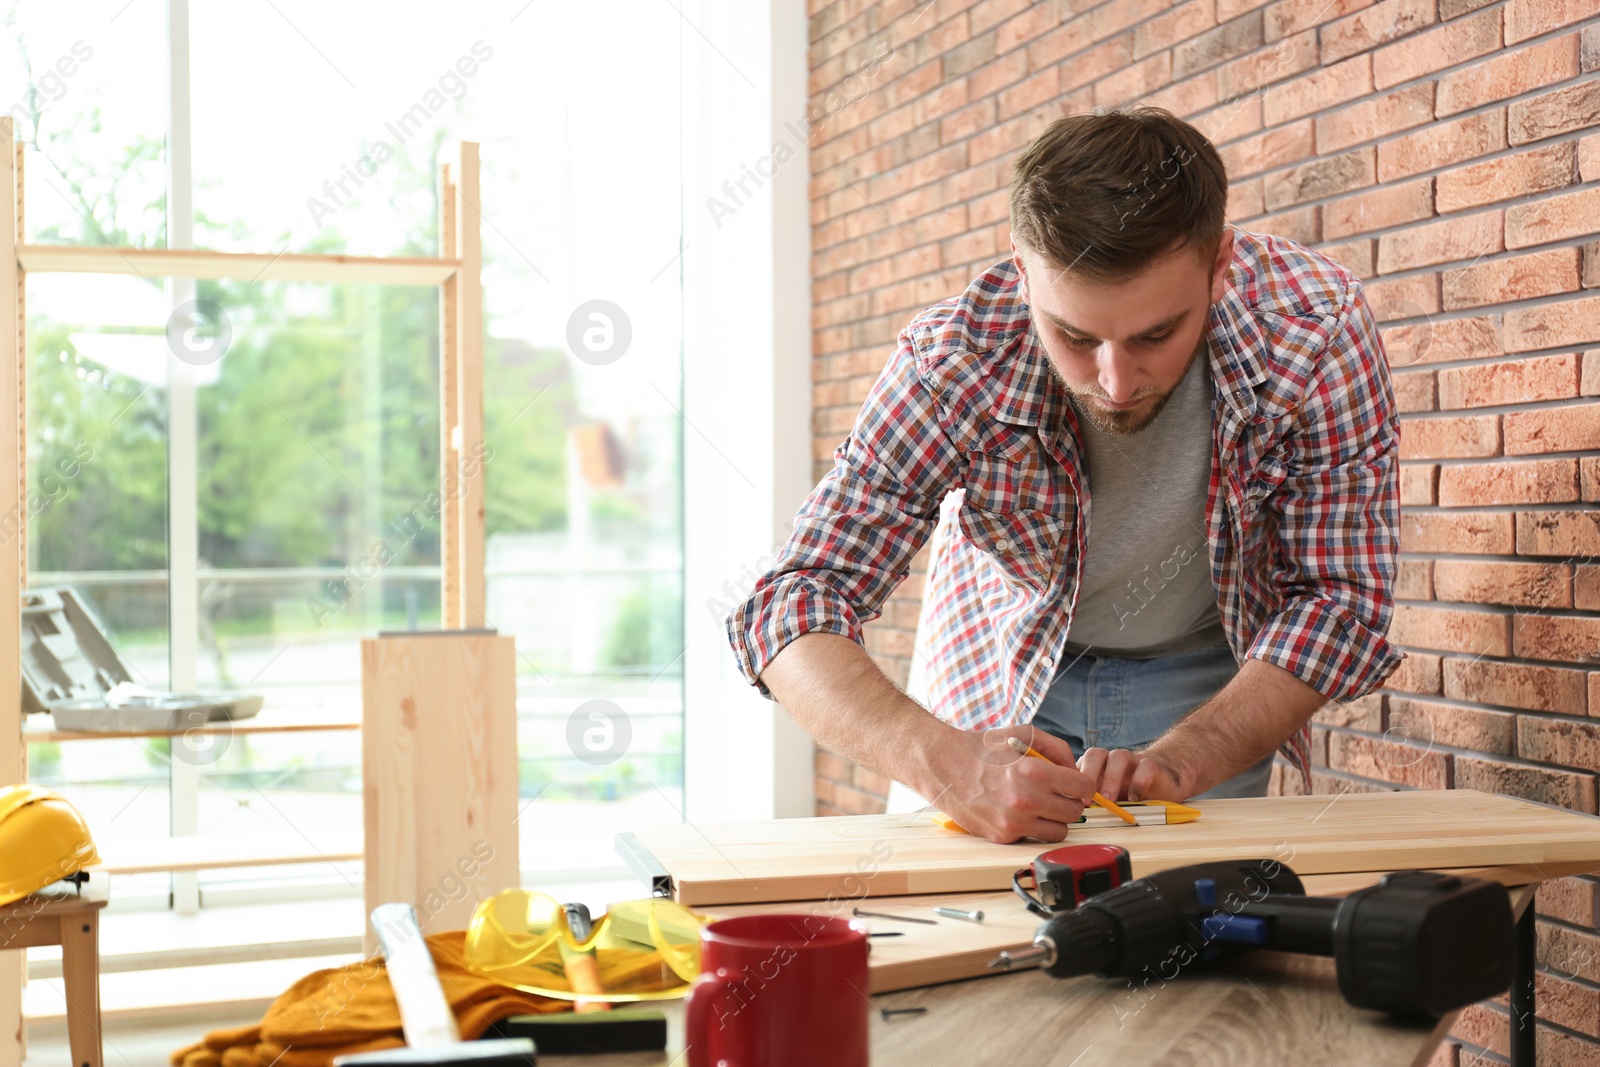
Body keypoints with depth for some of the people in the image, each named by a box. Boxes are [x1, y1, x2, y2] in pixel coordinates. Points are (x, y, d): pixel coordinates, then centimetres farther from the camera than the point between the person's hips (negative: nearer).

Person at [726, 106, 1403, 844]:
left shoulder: (1320, 328, -30)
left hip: (1209, 678, 0)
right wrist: (946, 764, -53)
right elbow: (792, 614, -35)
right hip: (1001, 674, 0)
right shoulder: (952, 362, -32)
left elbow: (1339, 598, -22)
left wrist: (1178, 762, -38)